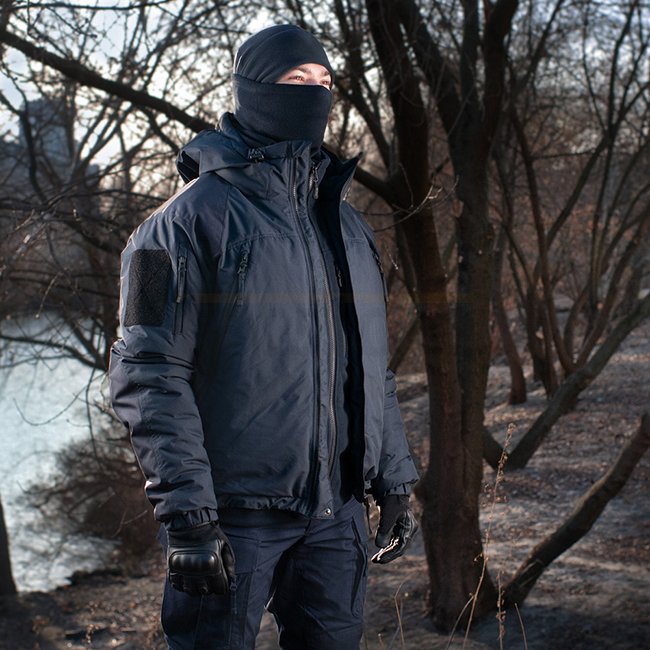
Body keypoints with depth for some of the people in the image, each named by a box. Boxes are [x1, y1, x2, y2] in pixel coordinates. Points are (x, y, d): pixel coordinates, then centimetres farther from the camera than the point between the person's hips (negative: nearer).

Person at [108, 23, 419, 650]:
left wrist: (393, 479, 13)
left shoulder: (345, 222, 14)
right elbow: (150, 375, -13)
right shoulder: (195, 215, -8)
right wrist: (185, 510, -19)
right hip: (232, 512, -6)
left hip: (336, 511, 6)